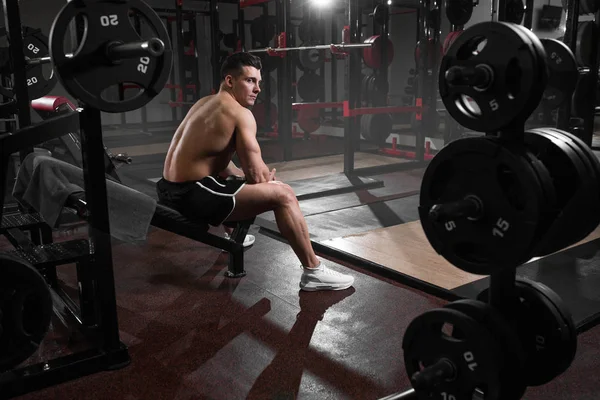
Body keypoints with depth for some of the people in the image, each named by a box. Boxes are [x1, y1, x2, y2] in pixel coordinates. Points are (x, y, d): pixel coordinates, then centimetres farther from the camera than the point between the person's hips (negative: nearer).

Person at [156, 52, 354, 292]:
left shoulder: (205, 103, 16)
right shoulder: (240, 113, -13)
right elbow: (256, 174, -15)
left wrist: (241, 175, 11)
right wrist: (270, 180, 6)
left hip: (171, 189, 10)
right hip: (193, 195, -10)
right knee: (283, 195, -12)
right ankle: (314, 272, -6)